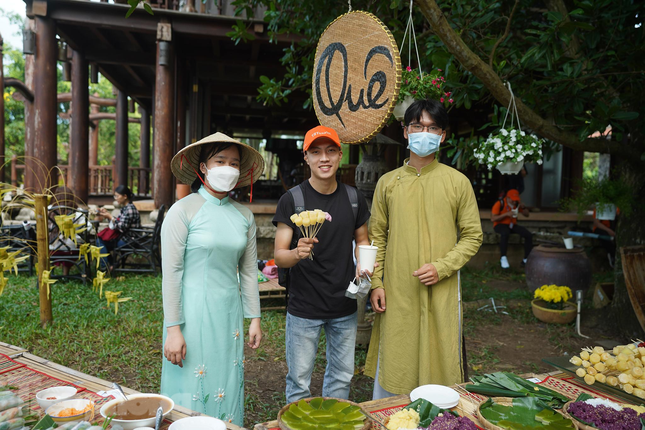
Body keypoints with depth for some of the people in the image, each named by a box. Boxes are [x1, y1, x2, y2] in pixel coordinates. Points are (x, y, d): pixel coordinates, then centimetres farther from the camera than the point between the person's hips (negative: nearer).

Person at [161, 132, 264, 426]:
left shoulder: (244, 215, 5)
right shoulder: (183, 211, -9)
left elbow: (248, 271, 9)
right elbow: (171, 272, -10)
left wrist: (254, 319, 9)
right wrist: (173, 329, -12)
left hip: (229, 314, 5)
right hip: (192, 312, -4)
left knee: (227, 389, 14)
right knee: (192, 394, 6)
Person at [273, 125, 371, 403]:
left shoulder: (353, 198, 2)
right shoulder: (292, 200, -10)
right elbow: (279, 257, -11)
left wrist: (363, 266, -6)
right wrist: (297, 253, -33)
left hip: (344, 307, 4)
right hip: (304, 307, -3)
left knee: (341, 376, 18)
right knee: (299, 382, 7)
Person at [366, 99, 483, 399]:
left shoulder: (458, 182, 2)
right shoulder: (388, 182, 6)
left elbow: (472, 236, 3)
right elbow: (376, 236, 7)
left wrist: (442, 267, -11)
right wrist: (376, 283, -1)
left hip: (441, 292, -1)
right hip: (397, 292, 1)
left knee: (439, 360, 7)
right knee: (393, 365, 8)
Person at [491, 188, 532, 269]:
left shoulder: (517, 203, 1)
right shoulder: (499, 204, -14)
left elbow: (526, 215, 7)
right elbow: (493, 218, -19)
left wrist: (522, 206, -13)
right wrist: (506, 214, -27)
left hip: (512, 225, 6)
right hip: (500, 225, -6)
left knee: (529, 235, -16)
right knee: (505, 233, -41)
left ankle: (526, 259, -9)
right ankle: (503, 258, -33)